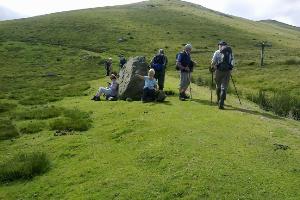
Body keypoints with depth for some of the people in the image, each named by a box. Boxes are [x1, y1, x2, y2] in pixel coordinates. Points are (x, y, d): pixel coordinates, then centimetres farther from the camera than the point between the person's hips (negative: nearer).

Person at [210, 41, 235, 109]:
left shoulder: (217, 52, 2)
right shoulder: (230, 52, 11)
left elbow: (213, 62, -2)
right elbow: (233, 63, 11)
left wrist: (212, 68, 15)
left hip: (219, 70, -1)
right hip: (228, 71, 1)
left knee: (218, 86, 16)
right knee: (224, 87, 1)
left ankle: (219, 101, 29)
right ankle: (221, 103, -9)